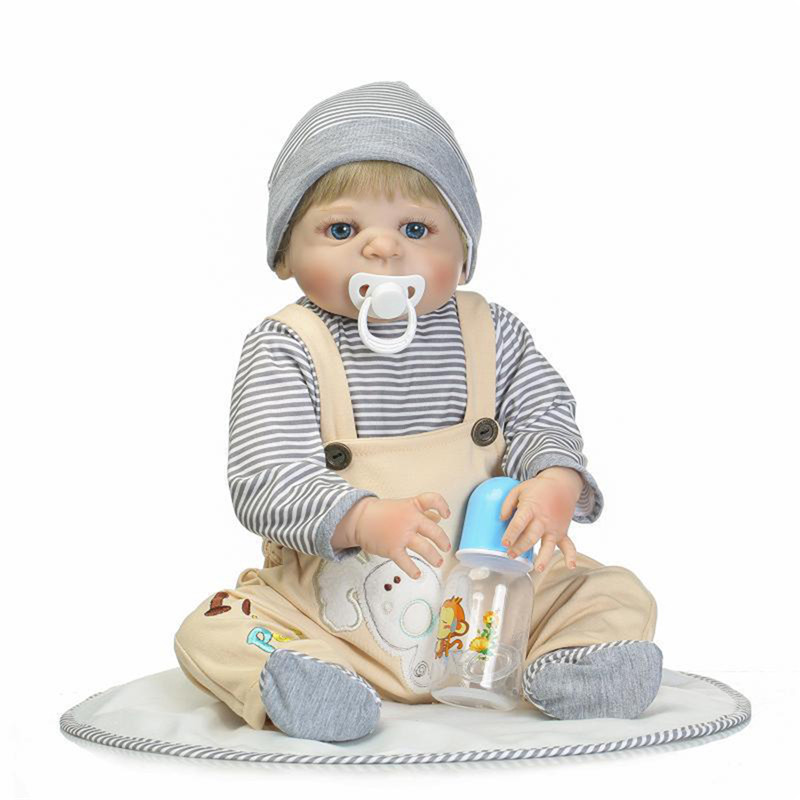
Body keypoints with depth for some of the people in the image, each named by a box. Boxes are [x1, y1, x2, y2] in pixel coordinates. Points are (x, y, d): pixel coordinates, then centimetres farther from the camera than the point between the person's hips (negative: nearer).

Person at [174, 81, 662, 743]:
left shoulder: (491, 334, 2)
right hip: (330, 607, -2)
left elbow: (543, 418, 4)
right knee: (214, 633, -23)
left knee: (619, 596, -7)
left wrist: (556, 485, -21)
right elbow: (265, 481, -16)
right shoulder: (284, 350, -8)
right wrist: (362, 519, -34)